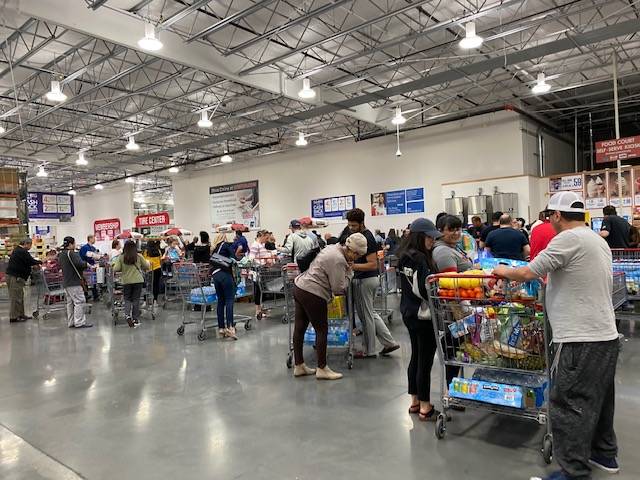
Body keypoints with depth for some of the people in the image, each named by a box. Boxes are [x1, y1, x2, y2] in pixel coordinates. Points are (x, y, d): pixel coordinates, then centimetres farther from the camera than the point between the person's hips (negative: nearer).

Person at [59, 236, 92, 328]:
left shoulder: (61, 255, 14)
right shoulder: (72, 254, -15)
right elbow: (80, 263, -28)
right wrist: (87, 264, -9)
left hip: (65, 282, 10)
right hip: (74, 282, -10)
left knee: (70, 302, 13)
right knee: (80, 301, -6)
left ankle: (71, 322, 16)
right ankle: (79, 322, -7)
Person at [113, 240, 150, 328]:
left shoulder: (121, 257, -4)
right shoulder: (139, 256, -5)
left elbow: (115, 269, -6)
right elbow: (147, 266, 3)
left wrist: (123, 269, 14)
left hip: (126, 281, 0)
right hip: (138, 280, 0)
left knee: (127, 299, 14)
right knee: (136, 299, 8)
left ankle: (127, 315, -7)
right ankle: (135, 319, 12)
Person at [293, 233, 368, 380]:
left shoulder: (333, 248, 11)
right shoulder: (338, 260, -18)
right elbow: (339, 288, -14)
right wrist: (348, 273, -3)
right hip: (312, 294, -10)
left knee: (299, 328, 14)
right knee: (322, 330, 3)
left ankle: (298, 366, 24)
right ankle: (322, 369, 13)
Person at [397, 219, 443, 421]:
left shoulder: (404, 256, 8)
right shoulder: (420, 258, -20)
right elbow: (425, 289, -23)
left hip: (409, 313, 9)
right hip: (423, 315, -9)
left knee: (416, 357, 18)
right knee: (425, 361, 1)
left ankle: (415, 402, 29)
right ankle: (425, 408, 11)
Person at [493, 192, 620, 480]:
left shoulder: (568, 239, -16)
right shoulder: (599, 241, 13)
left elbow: (528, 273, -17)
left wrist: (504, 271, 1)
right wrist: (550, 276, 25)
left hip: (582, 340, -10)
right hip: (607, 336, 10)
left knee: (569, 405, -2)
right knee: (598, 399, 23)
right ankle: (604, 453, 39)